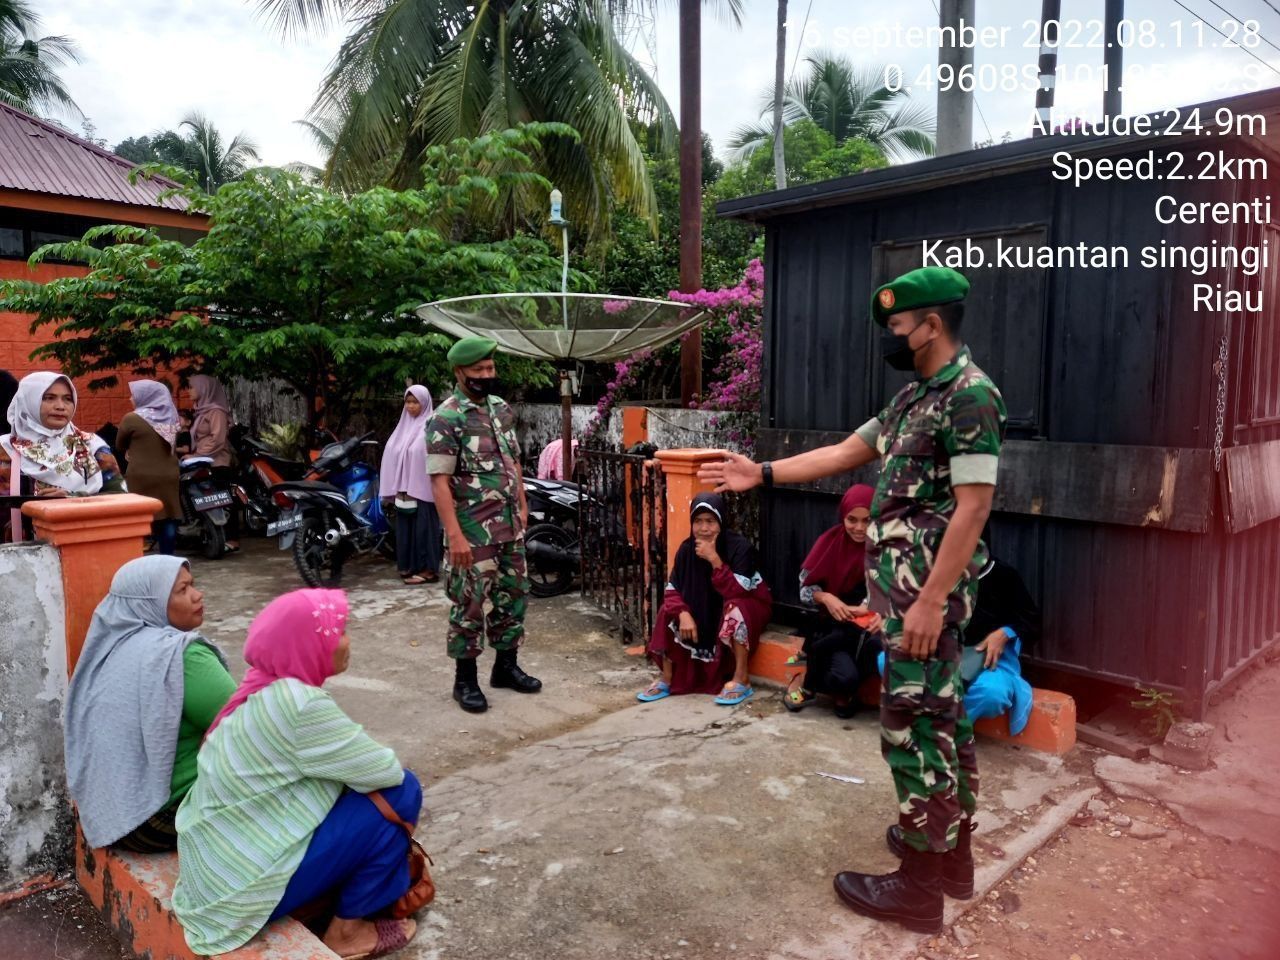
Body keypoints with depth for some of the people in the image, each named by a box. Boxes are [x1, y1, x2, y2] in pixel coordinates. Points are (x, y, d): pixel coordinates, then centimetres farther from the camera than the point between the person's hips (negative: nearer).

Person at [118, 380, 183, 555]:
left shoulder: (132, 419, -9)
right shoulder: (171, 417, 6)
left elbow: (120, 446, 4)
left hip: (143, 477, -5)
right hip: (169, 474, 5)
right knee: (168, 518, 6)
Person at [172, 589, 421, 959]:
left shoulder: (264, 690, 2)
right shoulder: (299, 704, -25)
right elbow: (385, 771, -16)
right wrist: (392, 770, 3)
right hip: (247, 883, -9)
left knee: (360, 788, 13)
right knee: (399, 793, -7)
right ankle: (347, 930, 7)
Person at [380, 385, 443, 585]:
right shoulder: (404, 425, 13)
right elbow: (394, 454, 15)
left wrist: (413, 488, -19)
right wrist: (396, 488, 9)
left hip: (423, 488, -7)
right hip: (404, 488, 7)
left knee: (423, 528, -3)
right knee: (406, 528, 11)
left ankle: (428, 569, 2)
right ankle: (409, 566, 20)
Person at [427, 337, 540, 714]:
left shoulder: (501, 408, 9)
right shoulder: (447, 418, -14)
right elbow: (439, 480, -18)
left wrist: (522, 507, 15)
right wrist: (455, 535, -23)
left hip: (510, 525, 7)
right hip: (473, 530, -7)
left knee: (513, 595, 14)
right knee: (470, 603, 2)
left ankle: (505, 666, 29)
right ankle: (465, 679, 15)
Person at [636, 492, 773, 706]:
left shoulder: (740, 547, -26)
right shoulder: (687, 549, -12)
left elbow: (738, 592, -34)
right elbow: (672, 590, -12)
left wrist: (714, 560, -39)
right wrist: (684, 613, -31)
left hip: (749, 606, -5)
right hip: (707, 611, 5)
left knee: (734, 608, -37)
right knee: (669, 612, -16)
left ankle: (740, 681, -28)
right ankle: (667, 680, -6)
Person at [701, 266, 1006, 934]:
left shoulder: (971, 396, -16)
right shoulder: (914, 396, 14)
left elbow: (973, 506, -21)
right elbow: (844, 453, 17)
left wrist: (929, 601, -23)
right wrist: (761, 474, 13)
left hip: (927, 588, -10)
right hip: (910, 581, 10)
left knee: (912, 722, -3)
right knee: (941, 712, 17)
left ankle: (920, 884, 10)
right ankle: (952, 853, 31)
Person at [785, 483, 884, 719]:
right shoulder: (831, 542, -3)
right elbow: (805, 588, 2)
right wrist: (826, 598, -19)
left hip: (871, 626, 1)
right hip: (834, 626, -1)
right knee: (845, 675, -29)